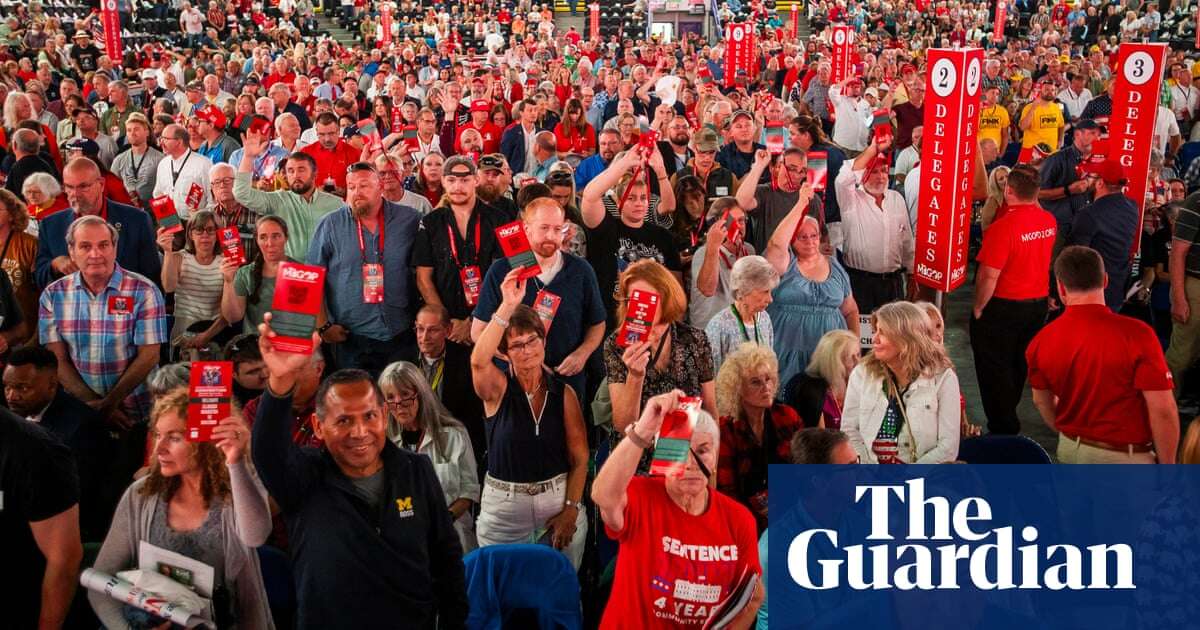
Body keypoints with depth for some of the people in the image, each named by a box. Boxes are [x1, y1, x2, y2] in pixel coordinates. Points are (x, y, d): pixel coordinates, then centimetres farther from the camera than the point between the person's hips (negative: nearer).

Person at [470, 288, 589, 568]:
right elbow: (478, 361, -29)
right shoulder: (498, 389, -5)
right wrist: (508, 306, -38)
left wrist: (571, 509, -11)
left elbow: (580, 459, -1)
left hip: (559, 501, 1)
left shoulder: (564, 393, 0)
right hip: (504, 506, -1)